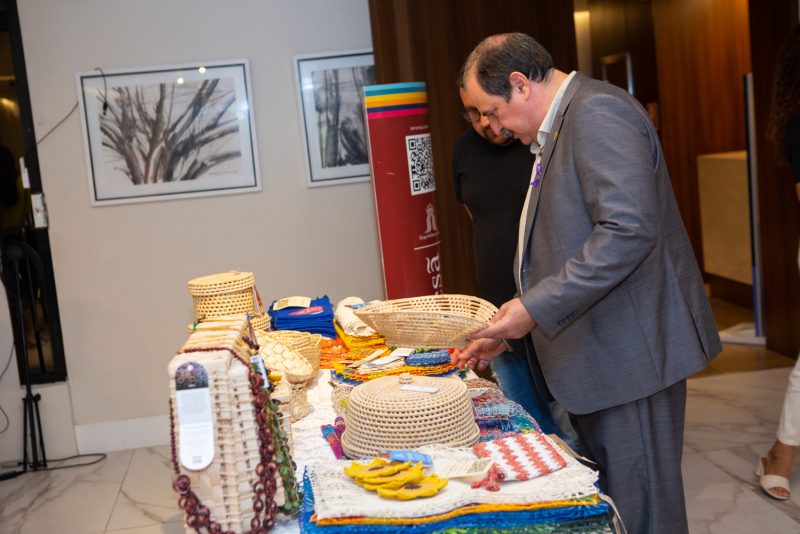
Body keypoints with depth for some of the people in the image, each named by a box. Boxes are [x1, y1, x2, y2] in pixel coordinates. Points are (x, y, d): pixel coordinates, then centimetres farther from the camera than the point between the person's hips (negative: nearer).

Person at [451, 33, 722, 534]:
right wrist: (510, 328, 19)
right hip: (596, 359, 10)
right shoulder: (560, 127, 17)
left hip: (629, 354, -10)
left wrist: (535, 308, -24)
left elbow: (629, 230, -28)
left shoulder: (598, 112, -15)